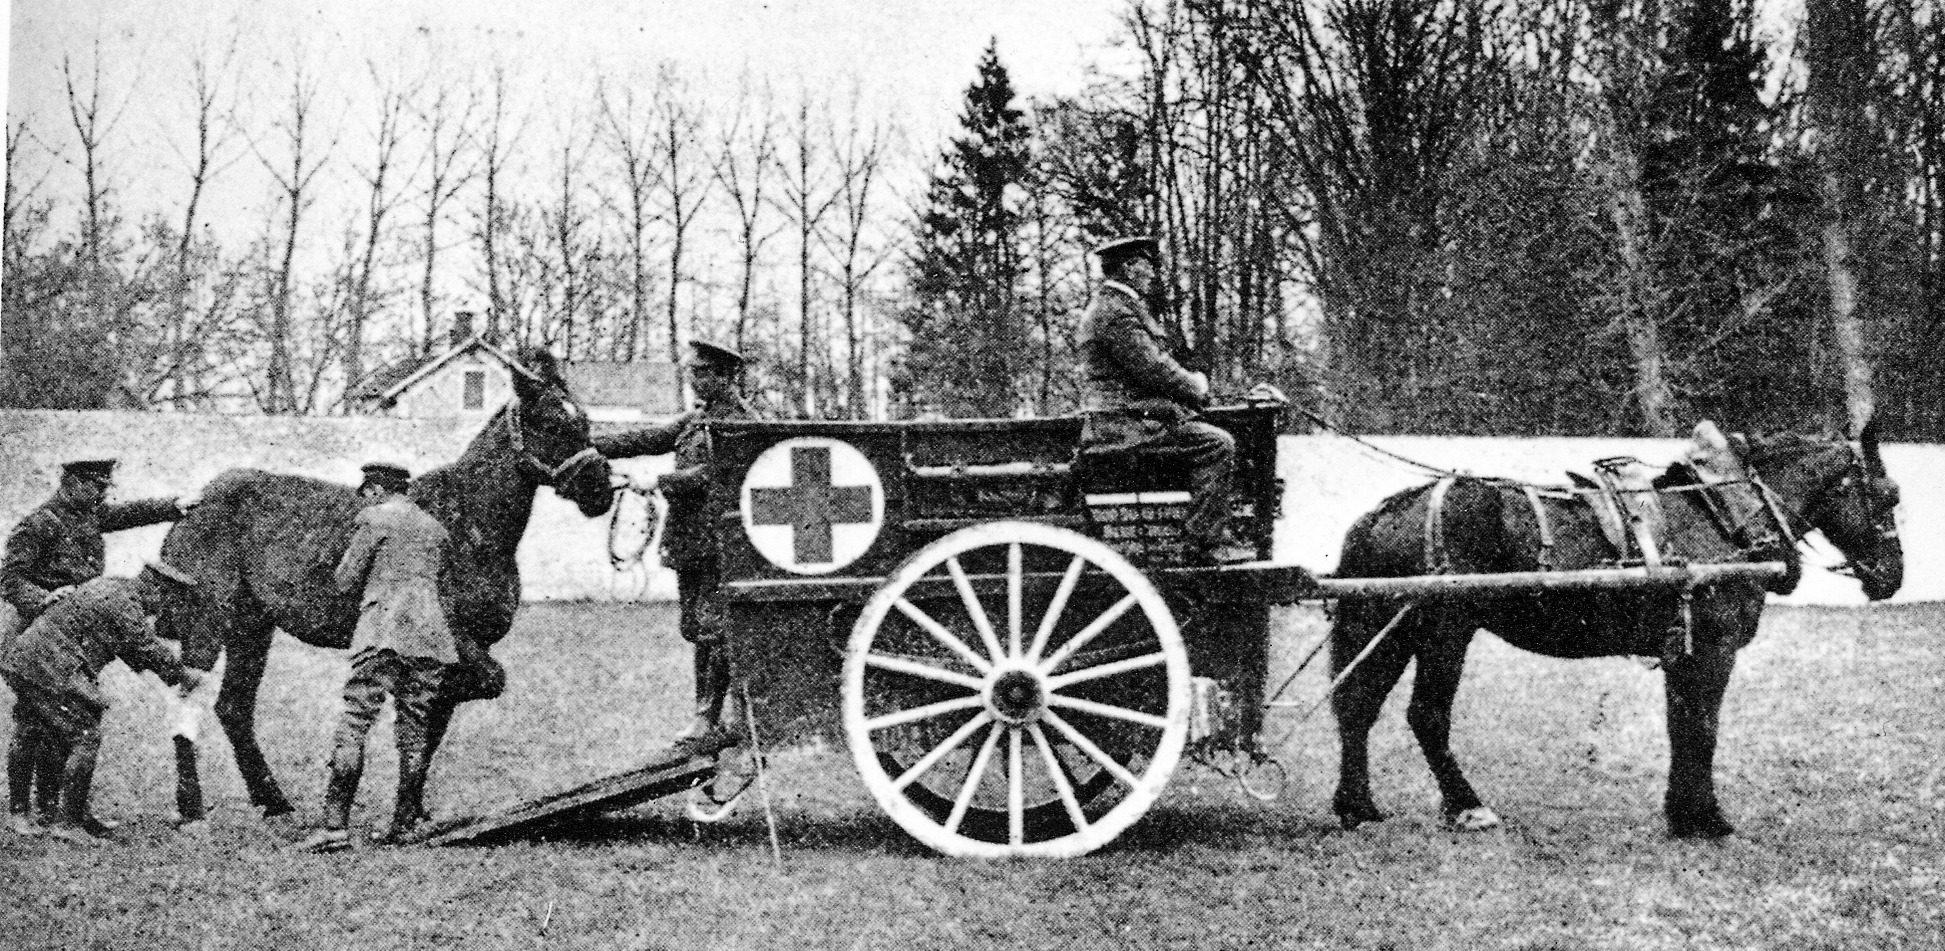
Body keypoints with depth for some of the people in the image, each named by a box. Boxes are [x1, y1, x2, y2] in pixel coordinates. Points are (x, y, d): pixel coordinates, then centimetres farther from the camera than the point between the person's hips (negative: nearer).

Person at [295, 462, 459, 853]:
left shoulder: (374, 519, 1)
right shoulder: (435, 527, 19)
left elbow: (345, 581, 1)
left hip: (383, 629, -6)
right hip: (430, 632, 6)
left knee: (354, 725, -7)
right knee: (413, 728, 9)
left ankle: (336, 825, -14)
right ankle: (404, 825, 11)